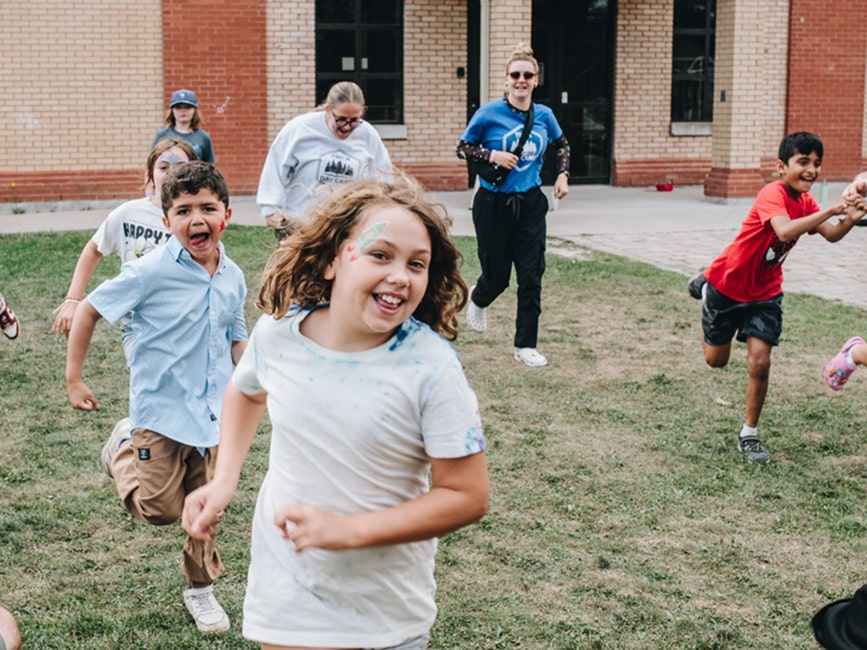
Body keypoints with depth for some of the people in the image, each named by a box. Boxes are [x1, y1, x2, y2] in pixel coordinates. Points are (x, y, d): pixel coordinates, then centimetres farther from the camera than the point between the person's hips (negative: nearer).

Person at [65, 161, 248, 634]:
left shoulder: (232, 277, 0)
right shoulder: (152, 271, -16)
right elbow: (89, 310, -8)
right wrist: (74, 379, -7)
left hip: (212, 413, 4)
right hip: (161, 411, -4)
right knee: (159, 509, -3)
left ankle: (200, 589, 35)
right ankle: (122, 450, 26)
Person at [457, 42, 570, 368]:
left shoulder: (544, 115, 1)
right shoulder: (489, 113, -10)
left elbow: (561, 145, 20)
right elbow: (462, 147, -2)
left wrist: (562, 175, 7)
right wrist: (492, 156, -17)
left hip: (530, 203, 3)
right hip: (494, 203, -3)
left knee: (531, 276, -1)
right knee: (497, 274, 7)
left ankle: (525, 345, 9)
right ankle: (478, 299, 45)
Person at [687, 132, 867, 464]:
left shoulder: (806, 202, -4)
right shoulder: (773, 194, -28)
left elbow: (831, 235, -11)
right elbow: (785, 231, -46)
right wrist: (829, 210, -50)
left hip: (765, 292, 5)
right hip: (728, 284, -5)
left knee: (759, 363, -8)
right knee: (716, 359, 15)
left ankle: (749, 434, 9)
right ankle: (705, 289, 42)